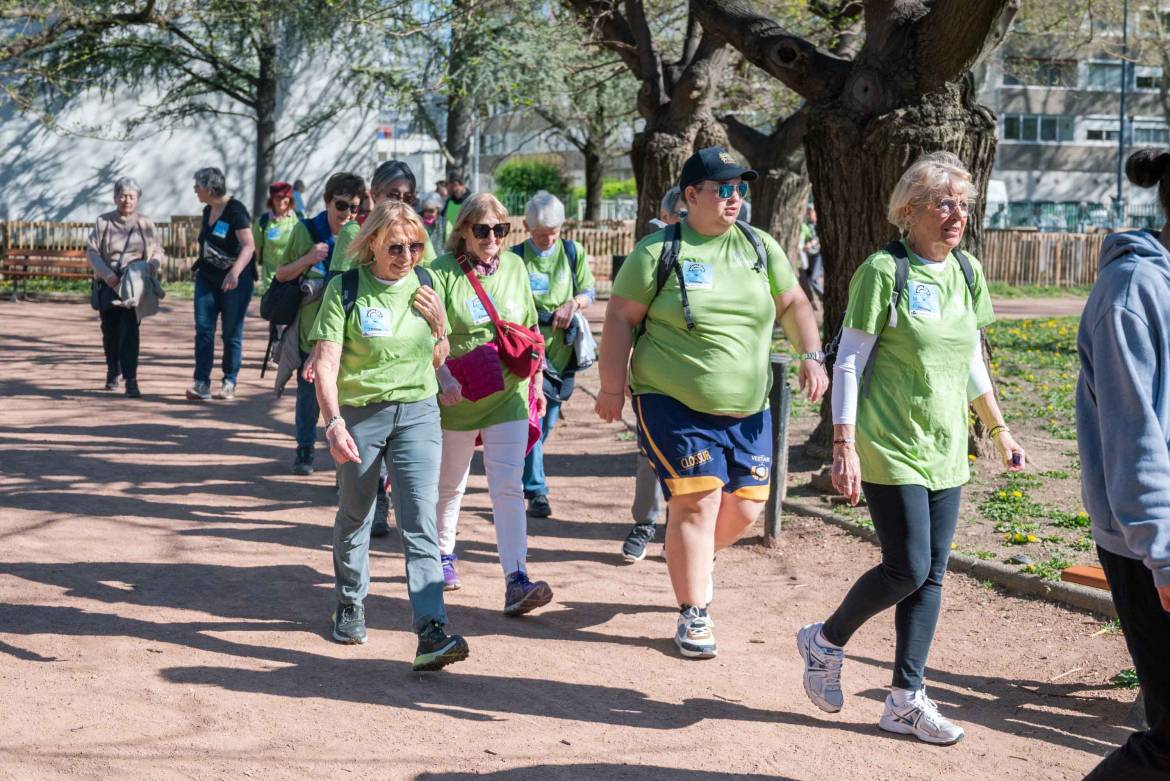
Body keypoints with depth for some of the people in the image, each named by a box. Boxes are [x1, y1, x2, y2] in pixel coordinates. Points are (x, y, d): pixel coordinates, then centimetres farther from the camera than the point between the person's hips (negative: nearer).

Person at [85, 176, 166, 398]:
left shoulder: (145, 224, 4)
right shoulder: (103, 222, 2)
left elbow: (158, 251, 10)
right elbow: (91, 250, -2)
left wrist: (153, 264, -14)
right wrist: (106, 274, -16)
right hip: (108, 284, 1)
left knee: (129, 330, -14)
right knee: (110, 330, 10)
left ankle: (131, 380, -17)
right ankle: (113, 372, 33)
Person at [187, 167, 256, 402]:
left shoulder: (235, 211, -14)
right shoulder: (208, 211, 11)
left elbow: (249, 245, -22)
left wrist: (235, 272, -34)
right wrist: (199, 266, 20)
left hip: (235, 281, -7)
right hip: (207, 277, 7)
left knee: (232, 333, 3)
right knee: (203, 329, -3)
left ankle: (229, 383, 13)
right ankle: (201, 383, -6)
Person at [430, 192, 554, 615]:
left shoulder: (514, 267, 6)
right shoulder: (442, 272, -8)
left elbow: (530, 331, 14)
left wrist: (537, 384, 15)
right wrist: (443, 378, -29)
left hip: (509, 395, 2)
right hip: (458, 398, -2)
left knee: (508, 488, -8)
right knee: (450, 484, 15)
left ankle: (516, 580, -14)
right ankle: (443, 556, 38)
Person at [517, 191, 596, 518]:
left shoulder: (573, 253, 5)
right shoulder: (516, 257, -2)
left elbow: (589, 291, 9)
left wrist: (574, 303, -13)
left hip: (562, 347, 4)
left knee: (547, 420, 11)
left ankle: (519, 475, 31)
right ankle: (536, 490, -8)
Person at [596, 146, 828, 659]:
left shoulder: (759, 247, 8)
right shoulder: (658, 251, -5)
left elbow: (792, 304, 16)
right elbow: (620, 318, -4)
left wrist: (811, 356, 2)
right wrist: (613, 386, -9)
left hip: (747, 408, 5)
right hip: (674, 405, -5)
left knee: (745, 507, 6)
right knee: (697, 502, -11)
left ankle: (695, 558, 39)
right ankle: (693, 616, 1)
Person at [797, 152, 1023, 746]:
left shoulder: (967, 273, 9)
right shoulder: (883, 271, -11)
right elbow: (848, 362, -11)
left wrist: (998, 429, 21)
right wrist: (843, 445, -17)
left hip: (945, 450, 6)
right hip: (889, 446, -6)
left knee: (931, 576, 5)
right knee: (907, 569, -9)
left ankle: (906, 698, 14)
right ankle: (825, 641, 16)